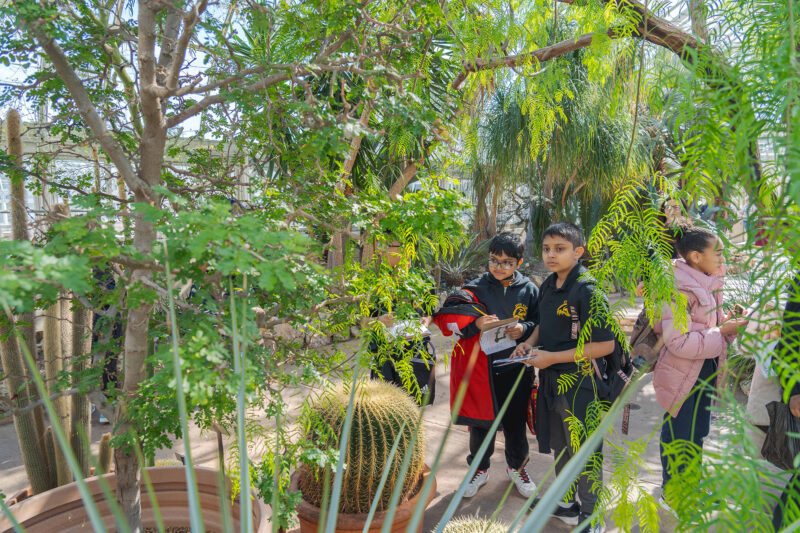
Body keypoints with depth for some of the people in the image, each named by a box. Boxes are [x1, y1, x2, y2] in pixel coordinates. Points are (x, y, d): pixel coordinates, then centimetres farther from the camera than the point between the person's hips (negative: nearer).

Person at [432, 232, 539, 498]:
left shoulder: (528, 289, 1)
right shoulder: (476, 288, -4)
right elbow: (445, 317, -10)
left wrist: (524, 329, -14)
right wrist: (475, 323, -25)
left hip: (515, 368, 1)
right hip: (480, 368, -1)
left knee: (516, 421, 13)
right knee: (481, 421, 11)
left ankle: (516, 466, 39)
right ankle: (479, 469, 34)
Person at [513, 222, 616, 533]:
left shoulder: (587, 290, -20)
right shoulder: (547, 286, 4)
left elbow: (605, 345, -23)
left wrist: (552, 357, -22)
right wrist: (529, 342, 0)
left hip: (579, 382, -8)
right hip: (551, 379, 8)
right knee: (559, 447, 21)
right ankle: (567, 506, 42)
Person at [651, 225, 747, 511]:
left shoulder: (707, 285, 5)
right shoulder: (679, 289, -24)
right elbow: (678, 342, -28)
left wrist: (727, 322, -2)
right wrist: (723, 331, -23)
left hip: (705, 370, 9)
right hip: (682, 374, -9)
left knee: (698, 431, 22)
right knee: (677, 434, 6)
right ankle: (670, 495, 25)